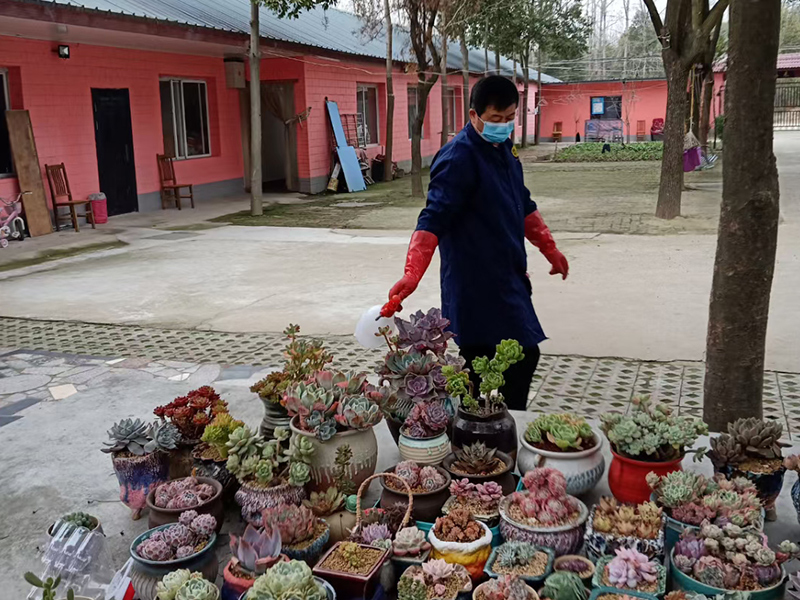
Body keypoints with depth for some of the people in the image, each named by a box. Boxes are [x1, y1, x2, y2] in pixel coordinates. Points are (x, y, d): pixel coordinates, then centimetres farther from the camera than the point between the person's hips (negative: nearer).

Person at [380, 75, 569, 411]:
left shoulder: (504, 150, 13)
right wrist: (412, 273, -36)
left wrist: (550, 249, 28)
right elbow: (434, 219, -25)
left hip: (507, 277, 8)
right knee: (523, 358, -7)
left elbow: (523, 205, 24)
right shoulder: (459, 158, -17)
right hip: (477, 285, -8)